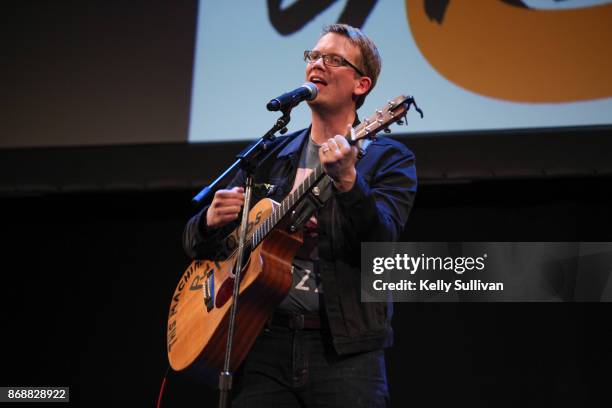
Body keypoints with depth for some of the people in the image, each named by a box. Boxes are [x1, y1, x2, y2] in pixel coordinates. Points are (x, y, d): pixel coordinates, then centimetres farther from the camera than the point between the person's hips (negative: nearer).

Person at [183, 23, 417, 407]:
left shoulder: (389, 159, 4)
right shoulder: (270, 155, 15)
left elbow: (382, 242, -14)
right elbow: (196, 245, 17)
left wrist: (348, 181, -30)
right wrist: (211, 221, -6)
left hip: (344, 347, -3)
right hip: (264, 341, 3)